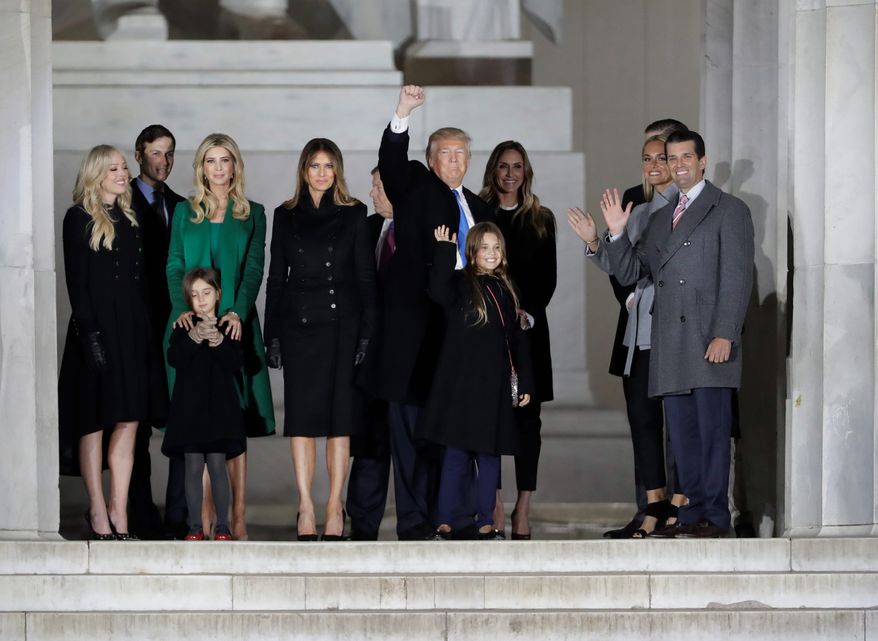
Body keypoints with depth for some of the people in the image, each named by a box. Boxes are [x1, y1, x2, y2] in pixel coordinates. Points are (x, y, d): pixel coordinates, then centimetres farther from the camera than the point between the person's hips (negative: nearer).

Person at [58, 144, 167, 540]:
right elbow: (76, 281, -8)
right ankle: (98, 512, 1)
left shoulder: (131, 219, 16)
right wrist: (89, 331, -16)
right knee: (95, 422, -2)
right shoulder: (80, 219, -2)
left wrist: (148, 329, 8)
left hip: (133, 328, 6)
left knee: (128, 421, 2)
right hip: (97, 325, -6)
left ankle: (119, 511, 3)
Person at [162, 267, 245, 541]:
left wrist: (218, 341, -18)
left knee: (217, 465, -3)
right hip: (190, 404, 1)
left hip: (220, 404, -1)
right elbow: (174, 359, -9)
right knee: (193, 466, 0)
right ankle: (195, 526, 5)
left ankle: (222, 526, 3)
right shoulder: (183, 327, 7)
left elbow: (236, 363, -4)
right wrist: (194, 337, -22)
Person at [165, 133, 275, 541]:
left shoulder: (252, 214, 10)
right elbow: (174, 266, 6)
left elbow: (254, 269, 1)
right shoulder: (185, 212, 13)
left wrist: (238, 312, -15)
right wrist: (182, 308, -12)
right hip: (192, 324, 1)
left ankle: (238, 519, -5)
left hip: (234, 324, -1)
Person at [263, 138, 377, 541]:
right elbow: (276, 278, 10)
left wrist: (367, 334, -6)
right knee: (302, 417, -2)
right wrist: (272, 337, 3)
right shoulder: (286, 217, 10)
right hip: (299, 324, 1)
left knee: (340, 418, -2)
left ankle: (334, 509, 1)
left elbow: (366, 278, 3)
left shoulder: (353, 215, 5)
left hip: (342, 323, -1)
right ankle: (306, 508, -1)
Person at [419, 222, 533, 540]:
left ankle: (486, 523, 13)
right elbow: (438, 291, -26)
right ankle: (445, 523, -1)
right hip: (461, 383, -5)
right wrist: (445, 250, -22)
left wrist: (525, 383, 13)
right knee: (456, 454, -4)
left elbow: (518, 340, 16)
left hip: (495, 384, 5)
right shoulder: (460, 283, -1)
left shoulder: (505, 290, 13)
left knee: (490, 455, 7)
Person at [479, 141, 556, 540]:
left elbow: (548, 278, 8)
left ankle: (523, 511, -3)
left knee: (527, 416, -2)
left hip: (529, 327, 1)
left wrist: (529, 313, -8)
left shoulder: (541, 221, 12)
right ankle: (494, 507, -3)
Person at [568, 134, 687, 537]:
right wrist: (595, 243, 6)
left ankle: (679, 503, 1)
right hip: (640, 333, 8)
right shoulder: (639, 212, 20)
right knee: (641, 416, 5)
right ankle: (655, 507, 9)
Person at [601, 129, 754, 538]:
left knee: (712, 430, -6)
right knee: (682, 435, 6)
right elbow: (628, 273, 20)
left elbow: (736, 278, -7)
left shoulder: (729, 211, 1)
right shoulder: (659, 219, 22)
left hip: (710, 342, -6)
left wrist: (725, 335, -16)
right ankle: (691, 516, 10)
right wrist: (616, 233, 3)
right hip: (669, 346, 6)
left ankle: (715, 517, -5)